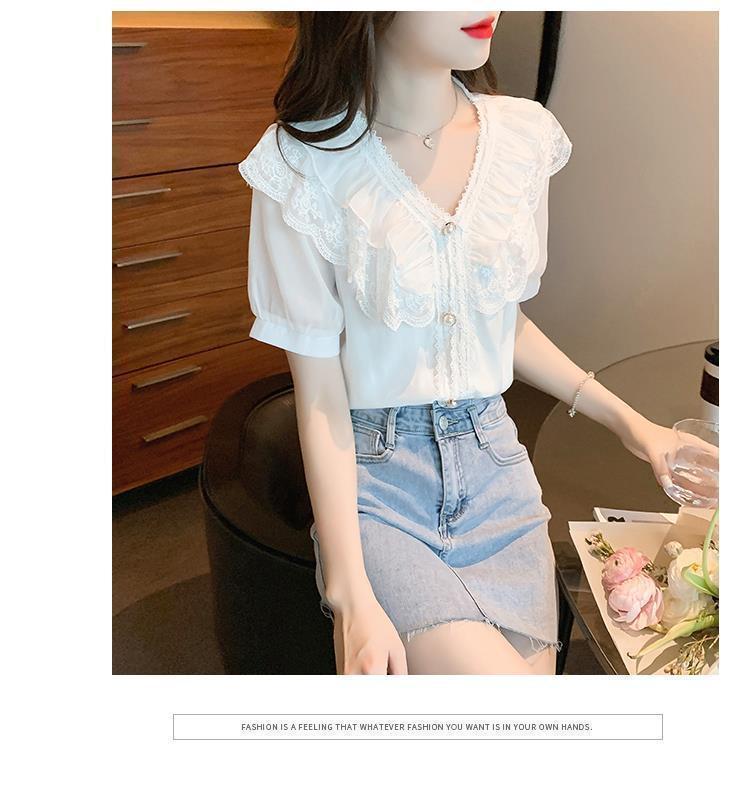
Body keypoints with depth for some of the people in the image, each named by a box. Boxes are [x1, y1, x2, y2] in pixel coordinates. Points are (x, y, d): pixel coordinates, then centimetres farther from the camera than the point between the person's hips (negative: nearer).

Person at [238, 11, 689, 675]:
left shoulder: (527, 135, 0)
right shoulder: (305, 166, -13)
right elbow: (319, 394, -12)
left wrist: (625, 420, 10)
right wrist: (351, 596, -17)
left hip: (492, 458, 4)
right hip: (371, 471, -4)